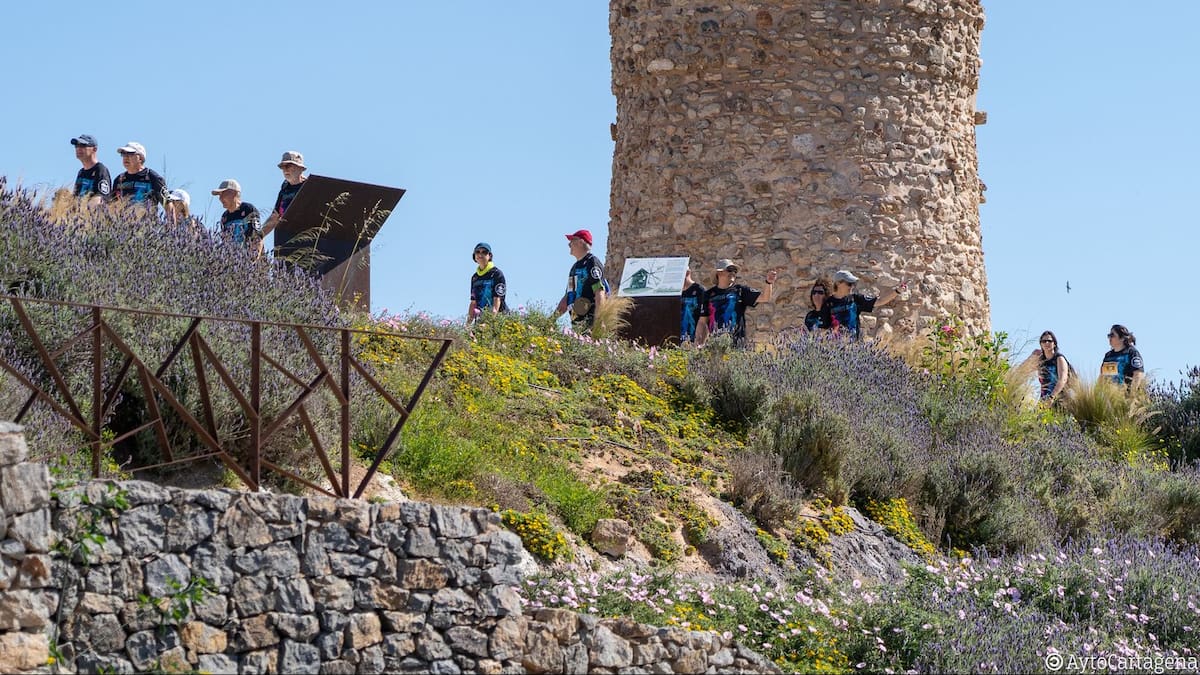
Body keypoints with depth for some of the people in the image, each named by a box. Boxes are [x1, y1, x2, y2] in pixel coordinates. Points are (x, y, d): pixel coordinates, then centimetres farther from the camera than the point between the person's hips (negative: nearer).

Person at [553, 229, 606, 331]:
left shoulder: (592, 263, -5)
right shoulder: (575, 266, 24)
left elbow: (600, 293, -15)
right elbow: (567, 297, 28)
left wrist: (598, 321, -23)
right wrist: (553, 318, 21)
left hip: (589, 320, -9)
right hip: (576, 322, 9)